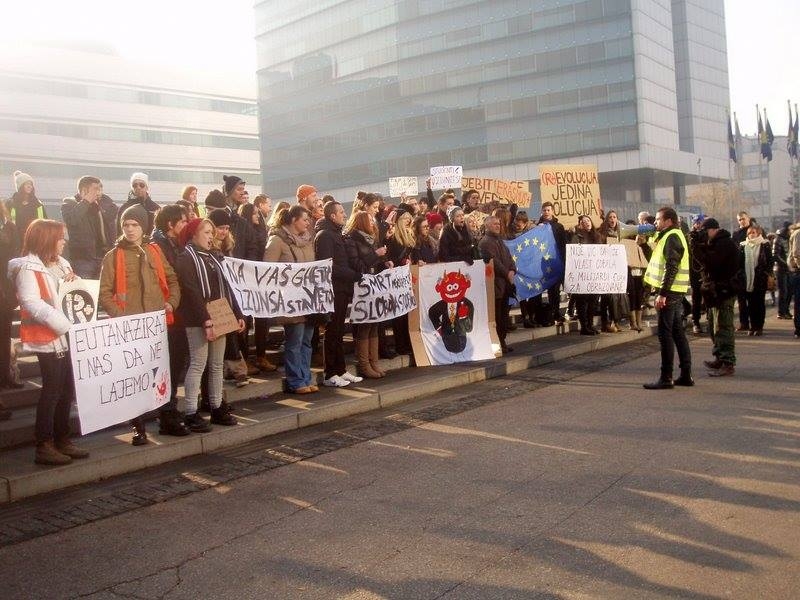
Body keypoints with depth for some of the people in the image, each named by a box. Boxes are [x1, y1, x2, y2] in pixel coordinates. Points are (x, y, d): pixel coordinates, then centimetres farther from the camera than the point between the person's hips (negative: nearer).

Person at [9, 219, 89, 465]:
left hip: (66, 336, 8)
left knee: (66, 390, 11)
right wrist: (64, 324, -25)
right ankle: (43, 447, 1)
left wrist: (75, 279, 4)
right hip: (47, 338, -8)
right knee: (52, 390, -6)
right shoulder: (28, 267, -10)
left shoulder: (60, 263, 16)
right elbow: (31, 303, -21)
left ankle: (62, 440, 21)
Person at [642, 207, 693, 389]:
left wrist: (662, 293, -24)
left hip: (669, 292, -10)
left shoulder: (672, 237, -13)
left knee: (665, 333, -7)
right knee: (677, 332, 12)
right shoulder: (670, 236, 19)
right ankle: (686, 374, 17)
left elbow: (671, 268, -22)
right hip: (673, 292, 10)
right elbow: (658, 262, 22)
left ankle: (666, 377, -4)